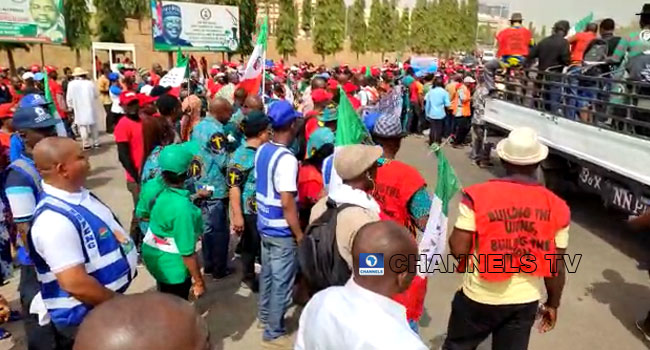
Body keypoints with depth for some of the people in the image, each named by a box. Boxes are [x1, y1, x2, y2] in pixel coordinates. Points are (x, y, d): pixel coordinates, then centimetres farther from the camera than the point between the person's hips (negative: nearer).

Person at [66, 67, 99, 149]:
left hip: (79, 109, -1)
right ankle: (96, 142, 18)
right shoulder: (89, 83, -3)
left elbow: (69, 98, -2)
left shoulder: (71, 84, -6)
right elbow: (96, 95, 5)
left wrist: (71, 107, 11)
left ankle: (86, 144, 4)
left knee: (82, 126, 5)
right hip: (90, 107, 2)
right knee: (93, 125, 13)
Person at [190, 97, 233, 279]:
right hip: (215, 188, -8)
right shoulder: (215, 131, -20)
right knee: (220, 230, 5)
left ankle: (208, 264, 30)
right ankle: (219, 269, 15)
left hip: (200, 185, 8)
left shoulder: (198, 126, 7)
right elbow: (224, 162, -21)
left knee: (207, 227, 18)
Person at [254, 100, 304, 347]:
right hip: (282, 231, -8)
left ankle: (265, 316, 40)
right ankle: (274, 332, 20)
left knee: (267, 273, 23)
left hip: (264, 225, 8)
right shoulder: (287, 159, -24)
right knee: (281, 282, 6)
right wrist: (299, 234, -15)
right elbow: (287, 204, -25)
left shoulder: (262, 150, 1)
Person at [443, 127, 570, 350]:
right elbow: (556, 266, -1)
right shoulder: (556, 207, -7)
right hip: (526, 301, 3)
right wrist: (553, 304, 14)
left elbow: (458, 249, -16)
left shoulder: (478, 195, -16)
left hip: (480, 297, -2)